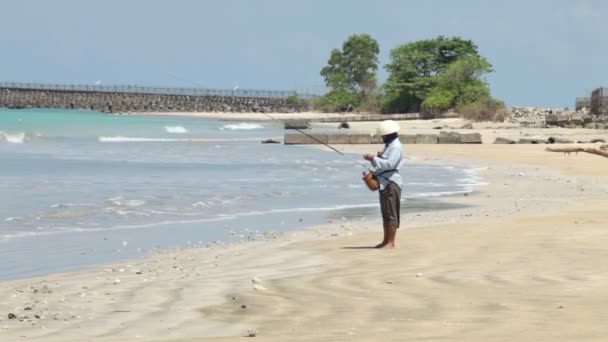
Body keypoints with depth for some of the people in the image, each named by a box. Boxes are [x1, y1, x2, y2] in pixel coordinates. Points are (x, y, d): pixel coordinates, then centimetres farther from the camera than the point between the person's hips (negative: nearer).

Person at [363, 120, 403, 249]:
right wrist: (379, 157, 6)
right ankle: (386, 241, 18)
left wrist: (374, 158, -21)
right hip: (384, 183, 11)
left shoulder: (396, 147, -12)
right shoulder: (389, 145, 20)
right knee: (386, 213, 13)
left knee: (391, 214, -8)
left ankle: (391, 242, -7)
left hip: (391, 183, -11)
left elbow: (389, 164, -24)